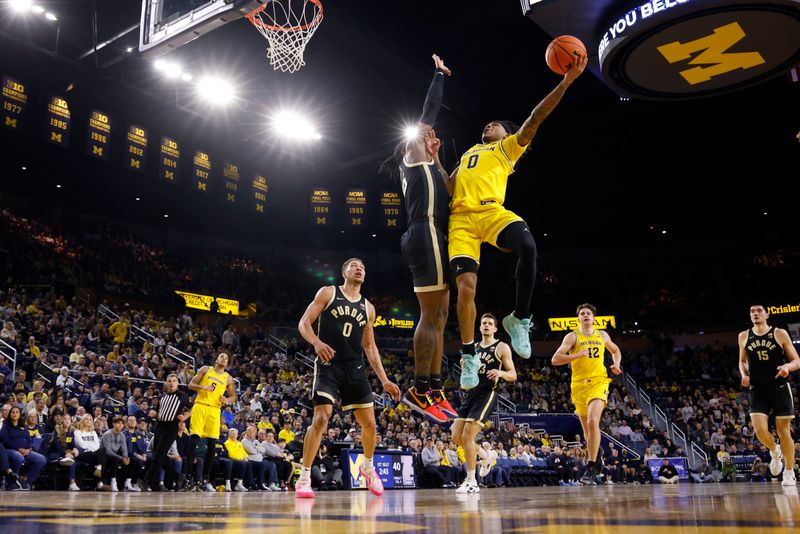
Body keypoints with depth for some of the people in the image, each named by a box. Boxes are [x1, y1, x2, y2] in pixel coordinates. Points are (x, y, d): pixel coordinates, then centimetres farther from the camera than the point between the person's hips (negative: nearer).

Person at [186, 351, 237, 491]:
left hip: (215, 410, 3)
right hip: (200, 406, -2)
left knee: (212, 445, -1)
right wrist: (203, 387, -14)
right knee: (194, 440, -11)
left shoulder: (228, 378, 13)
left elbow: (233, 397, 18)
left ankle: (205, 479, 6)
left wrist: (227, 400, -5)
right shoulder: (205, 369, 8)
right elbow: (191, 385, 5)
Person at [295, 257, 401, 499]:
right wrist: (317, 342, -24)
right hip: (328, 365, -4)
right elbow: (304, 324, -2)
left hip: (355, 369, 4)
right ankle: (304, 478, -5)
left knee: (369, 424, 4)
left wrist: (384, 380, 11)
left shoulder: (368, 307, 15)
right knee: (320, 419, -17)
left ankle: (367, 467, 31)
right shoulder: (328, 293, 3)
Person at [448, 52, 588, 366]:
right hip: (461, 218, 3)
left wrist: (566, 82, -3)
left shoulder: (508, 147, 21)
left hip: (492, 212, -3)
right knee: (466, 286, -11)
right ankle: (468, 354, 4)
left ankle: (519, 318, -17)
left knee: (528, 247, -34)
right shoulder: (469, 153, 35)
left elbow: (535, 118, 7)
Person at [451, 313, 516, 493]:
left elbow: (513, 375, -4)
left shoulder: (501, 347, -1)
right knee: (456, 435, 3)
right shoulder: (473, 348, 16)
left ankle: (471, 482, -4)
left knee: (467, 436, -15)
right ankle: (484, 457, 27)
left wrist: (501, 373, -25)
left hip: (487, 395, -7)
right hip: (471, 394, 7)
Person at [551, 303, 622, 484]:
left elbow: (615, 350, 29)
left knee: (593, 421, -23)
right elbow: (555, 359, -8)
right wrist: (578, 355, -17)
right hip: (579, 384, 1)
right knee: (587, 428, 12)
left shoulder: (602, 335, 11)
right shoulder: (572, 336, 1)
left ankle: (591, 468, -20)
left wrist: (616, 364, 9)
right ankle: (597, 460, 37)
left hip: (598, 382, -1)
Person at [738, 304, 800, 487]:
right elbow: (742, 361, 19)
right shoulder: (744, 336, 5)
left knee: (783, 431, 3)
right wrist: (744, 374, -1)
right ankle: (775, 452, 21)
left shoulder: (780, 333, -3)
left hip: (780, 388, -2)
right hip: (757, 390, 2)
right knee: (760, 430, -12)